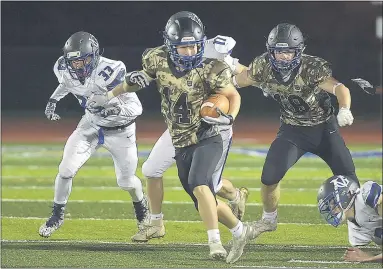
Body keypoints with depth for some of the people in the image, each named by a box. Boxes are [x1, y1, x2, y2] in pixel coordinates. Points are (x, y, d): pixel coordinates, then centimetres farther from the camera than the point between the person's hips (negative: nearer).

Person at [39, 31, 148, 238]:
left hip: (120, 130, -4)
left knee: (126, 182, 8)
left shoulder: (110, 72, -36)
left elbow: (137, 108, -32)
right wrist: (53, 100, 0)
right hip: (91, 125, 4)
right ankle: (57, 215, 13)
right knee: (66, 170, -10)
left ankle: (141, 205, 43)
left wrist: (117, 109, -50)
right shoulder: (65, 70, -18)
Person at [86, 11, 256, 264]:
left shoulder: (209, 71, -17)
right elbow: (139, 80, 15)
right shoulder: (159, 61, -6)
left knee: (198, 184, -30)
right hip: (182, 146, 5)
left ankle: (215, 242, -27)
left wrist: (228, 118, -21)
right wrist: (108, 96, 6)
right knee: (205, 202, 11)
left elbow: (234, 96, -3)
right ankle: (240, 230, 33)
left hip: (207, 141, -5)